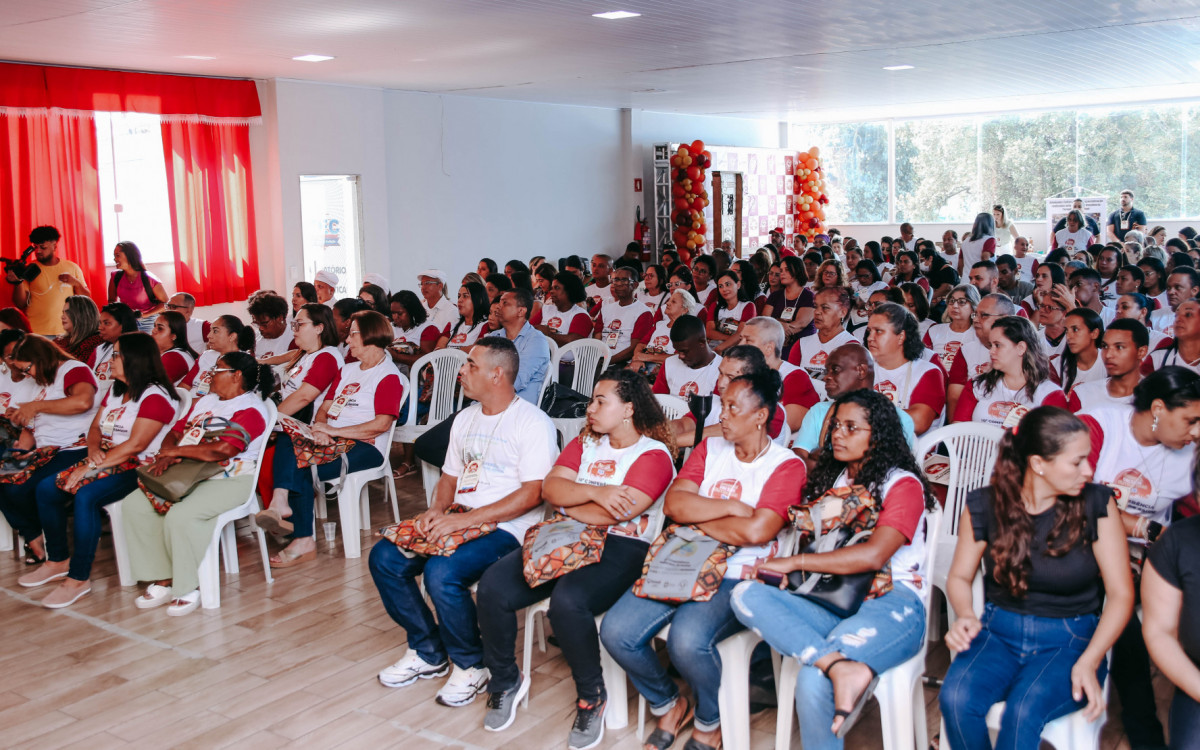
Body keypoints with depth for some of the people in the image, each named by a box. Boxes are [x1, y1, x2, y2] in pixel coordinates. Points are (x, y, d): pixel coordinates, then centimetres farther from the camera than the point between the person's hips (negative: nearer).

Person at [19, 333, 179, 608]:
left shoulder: (155, 396, -14)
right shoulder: (116, 390, 17)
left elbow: (135, 445, -21)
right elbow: (95, 427, 18)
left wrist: (93, 466, -21)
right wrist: (94, 449, -5)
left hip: (137, 468, -10)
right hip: (106, 461, 10)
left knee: (85, 496, -31)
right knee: (46, 489, -1)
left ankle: (79, 578, -22)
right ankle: (58, 560, 13)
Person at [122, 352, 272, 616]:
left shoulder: (250, 409, -9)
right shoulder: (205, 401, 22)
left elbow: (223, 449, -23)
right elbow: (177, 431, 21)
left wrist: (177, 450, -12)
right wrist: (167, 455, -3)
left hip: (229, 480, -9)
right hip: (188, 475, 9)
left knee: (180, 515, -32)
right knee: (134, 504, -9)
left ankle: (189, 588, -14)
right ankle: (163, 581, -6)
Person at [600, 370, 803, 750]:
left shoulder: (786, 465, -5)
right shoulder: (710, 449, 12)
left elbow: (756, 531, -19)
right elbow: (674, 504, -1)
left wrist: (698, 517, -6)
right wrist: (732, 507, -11)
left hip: (739, 577, -5)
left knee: (687, 640, -32)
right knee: (615, 631, -13)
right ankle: (668, 705, 15)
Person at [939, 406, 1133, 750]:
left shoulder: (1096, 504, -6)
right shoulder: (985, 505, -2)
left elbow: (1121, 594, -4)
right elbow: (960, 576, 11)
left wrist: (1089, 662, -17)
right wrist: (966, 616, -12)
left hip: (1070, 640, -1)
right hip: (999, 631, 2)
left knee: (1024, 711, -32)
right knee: (955, 698, -28)